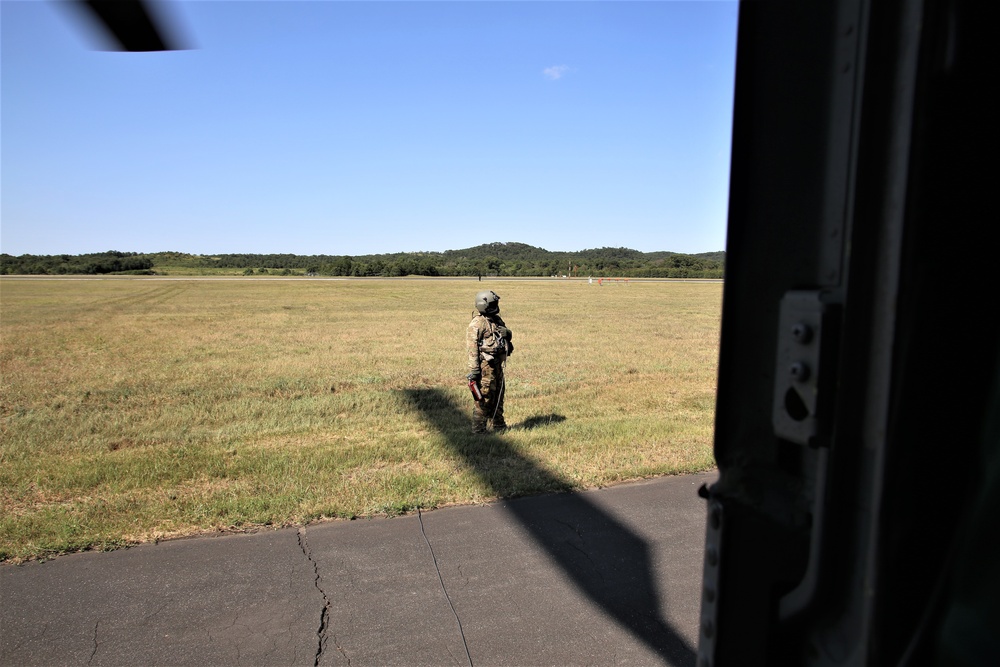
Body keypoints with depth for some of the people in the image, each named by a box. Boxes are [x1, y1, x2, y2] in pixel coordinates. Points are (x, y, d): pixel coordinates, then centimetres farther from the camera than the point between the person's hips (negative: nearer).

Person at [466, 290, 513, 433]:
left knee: (498, 394, 17)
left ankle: (498, 425, 30)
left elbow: (509, 334, 26)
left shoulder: (496, 319, 13)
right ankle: (478, 428, 3)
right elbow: (472, 348, -17)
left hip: (497, 363, 9)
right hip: (485, 366, -9)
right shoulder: (477, 324, -13)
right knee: (484, 396, -6)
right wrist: (474, 369, -21)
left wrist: (506, 333, 2)